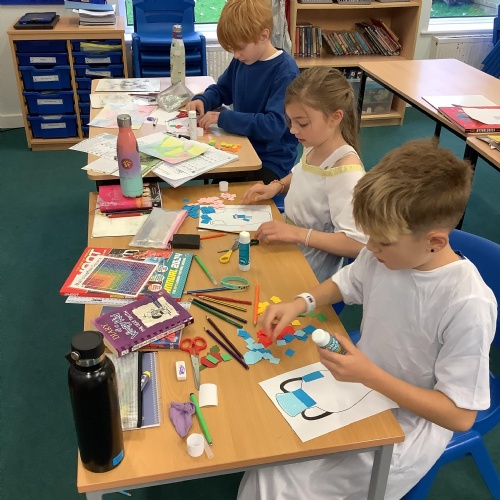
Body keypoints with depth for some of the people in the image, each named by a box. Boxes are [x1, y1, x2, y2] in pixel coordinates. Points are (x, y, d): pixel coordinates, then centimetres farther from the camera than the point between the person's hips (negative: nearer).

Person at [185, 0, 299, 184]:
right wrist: (202, 100, -5)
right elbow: (222, 89, 18)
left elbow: (274, 126, -27)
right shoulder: (242, 60, 2)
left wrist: (223, 118, -27)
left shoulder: (285, 72, -19)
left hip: (271, 159, -6)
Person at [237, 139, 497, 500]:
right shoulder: (387, 252, -13)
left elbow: (460, 416, -21)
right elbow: (344, 284, 10)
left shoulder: (468, 306, -30)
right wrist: (301, 302, -10)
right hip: (362, 382, 6)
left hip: (409, 420, -6)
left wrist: (370, 376, -28)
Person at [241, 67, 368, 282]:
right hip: (287, 247, 8)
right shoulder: (314, 147, -3)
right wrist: (276, 186, 1)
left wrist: (298, 233, -34)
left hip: (308, 273, -7)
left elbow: (357, 243, -31)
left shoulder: (346, 171, -28)